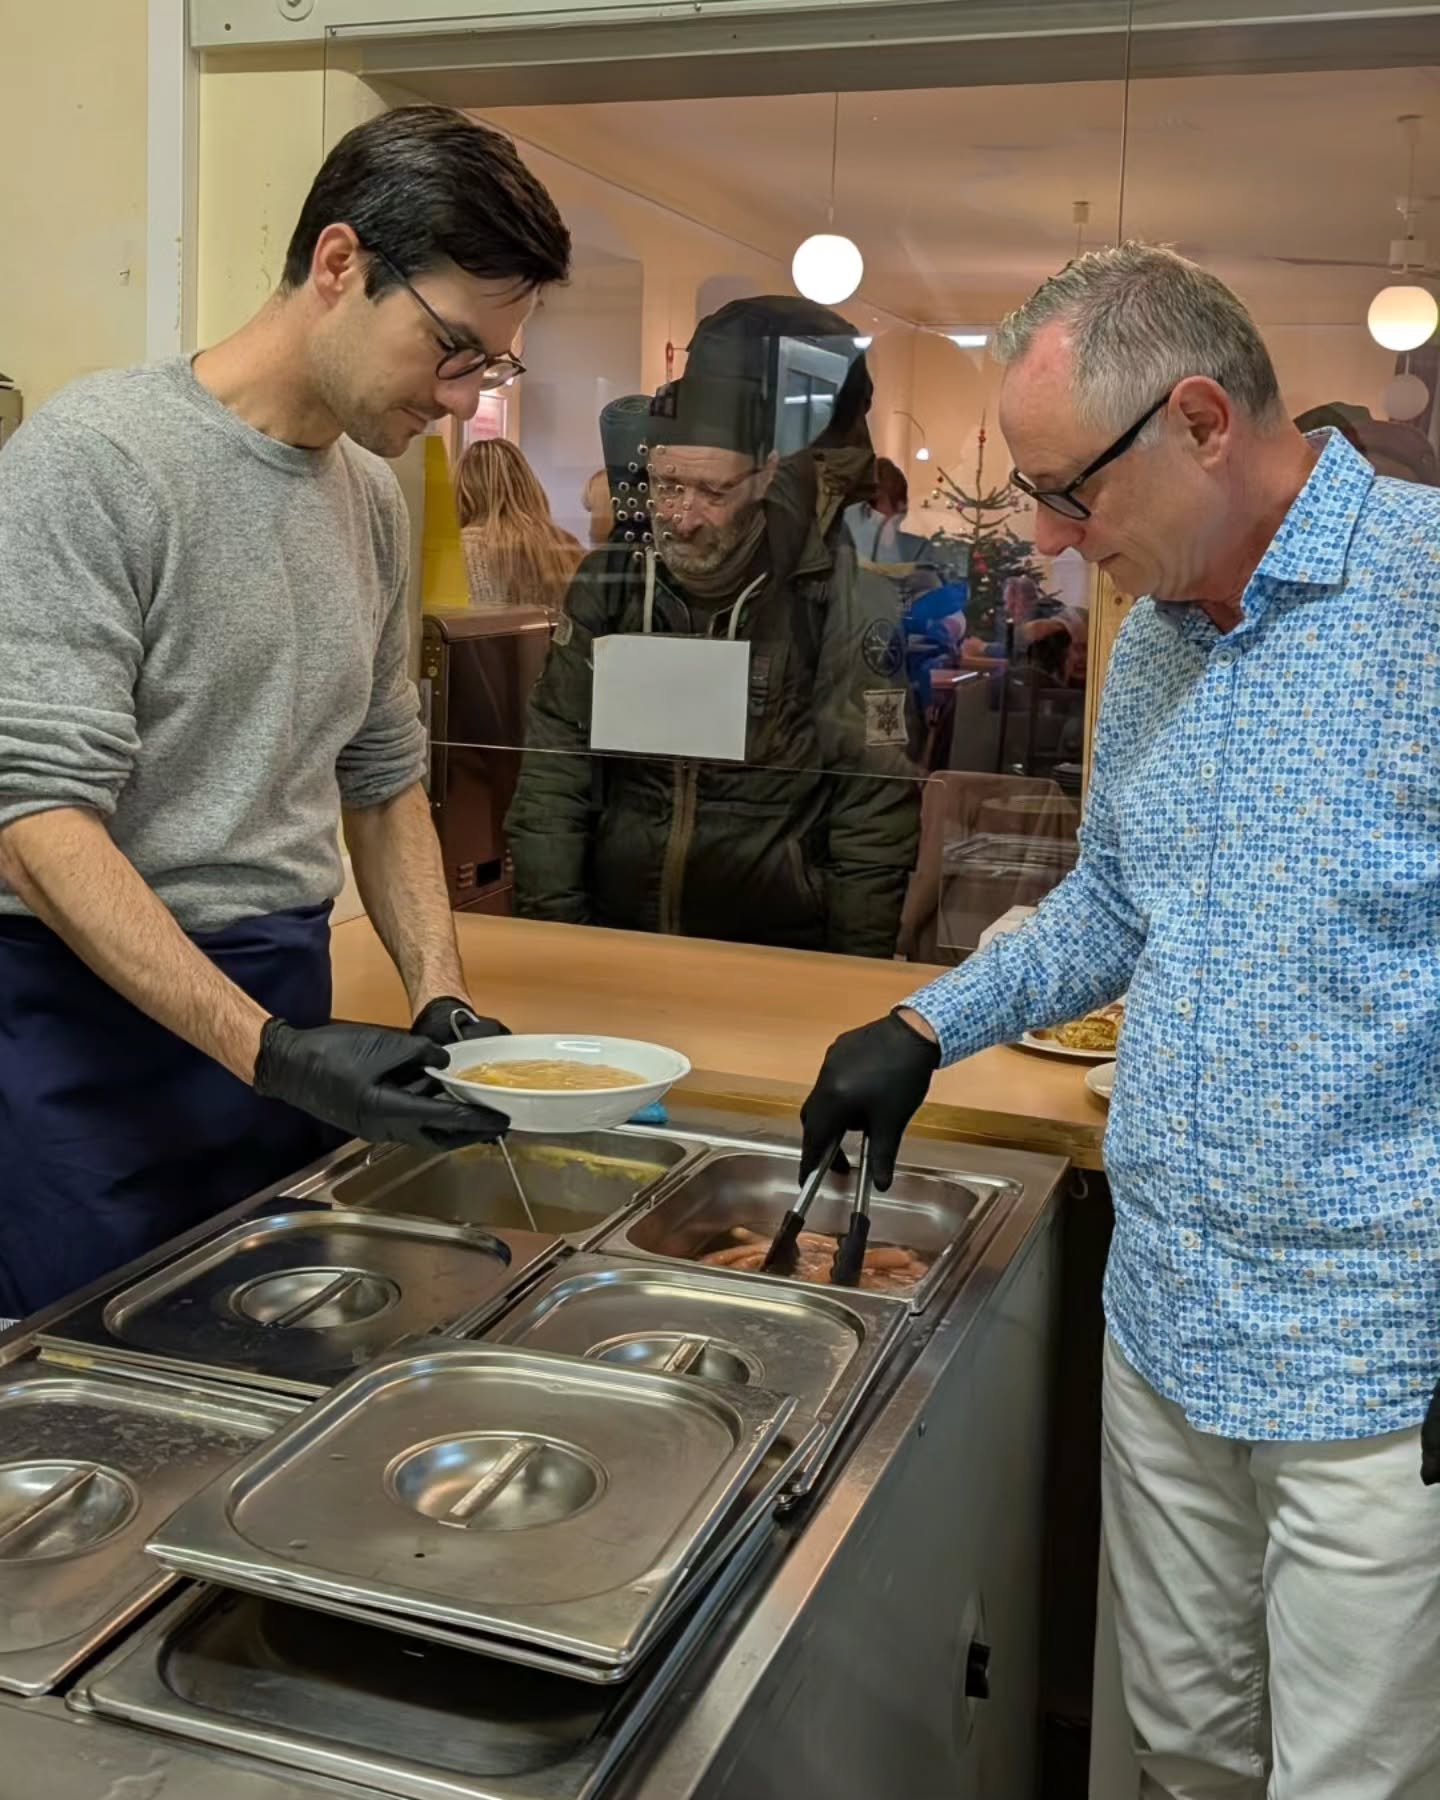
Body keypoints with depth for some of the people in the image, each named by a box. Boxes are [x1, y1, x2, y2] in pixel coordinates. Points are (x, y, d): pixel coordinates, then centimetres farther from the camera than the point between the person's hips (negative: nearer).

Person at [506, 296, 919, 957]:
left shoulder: (840, 601, -8)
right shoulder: (609, 583, 1)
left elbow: (875, 808, -6)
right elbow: (554, 771, 4)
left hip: (778, 951, -2)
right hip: (616, 939, 3)